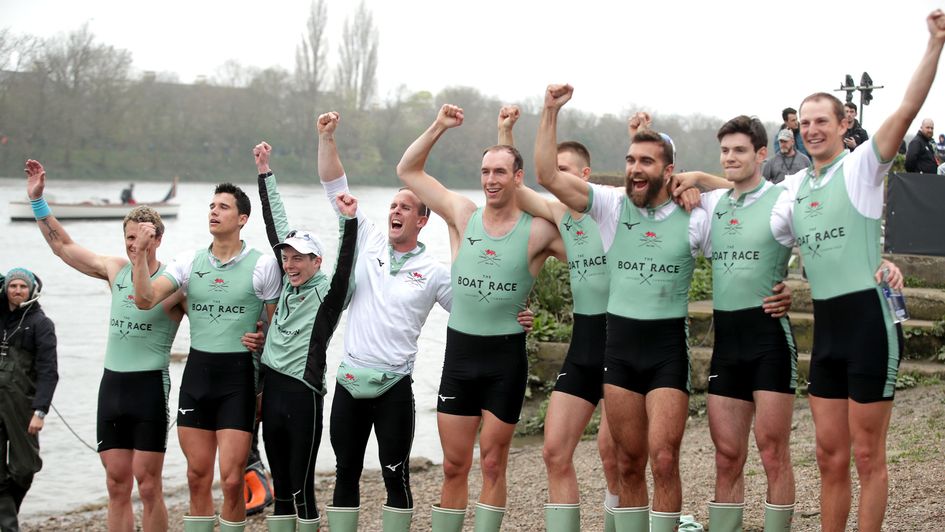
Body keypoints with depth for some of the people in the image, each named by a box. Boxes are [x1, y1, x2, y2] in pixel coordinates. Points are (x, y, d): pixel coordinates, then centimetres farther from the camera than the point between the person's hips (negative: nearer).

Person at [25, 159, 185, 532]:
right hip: (112, 383, 5)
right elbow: (62, 246, 17)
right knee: (117, 486, 7)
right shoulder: (115, 270, 9)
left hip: (150, 385, -5)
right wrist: (37, 199, 14)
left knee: (148, 486, -4)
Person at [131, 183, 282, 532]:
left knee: (231, 479, -8)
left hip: (238, 375, -3)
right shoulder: (189, 262, 6)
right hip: (196, 372, 4)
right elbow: (145, 300, -6)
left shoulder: (263, 265, -3)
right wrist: (140, 253, -14)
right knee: (197, 477, 7)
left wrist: (262, 339, -10)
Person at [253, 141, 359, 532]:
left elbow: (344, 266, -25)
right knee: (281, 485, 11)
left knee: (301, 487, -3)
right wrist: (264, 172, 16)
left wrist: (349, 221, -39)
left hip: (303, 396, -6)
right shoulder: (288, 285, 10)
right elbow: (276, 224, 13)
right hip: (272, 390, 6)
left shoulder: (328, 294, -5)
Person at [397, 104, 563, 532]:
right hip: (459, 352, 3)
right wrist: (438, 127, 1)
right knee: (454, 465, 7)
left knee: (492, 463, 1)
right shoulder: (463, 215, 5)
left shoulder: (538, 231, -4)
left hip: (506, 356, -3)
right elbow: (407, 170, 9)